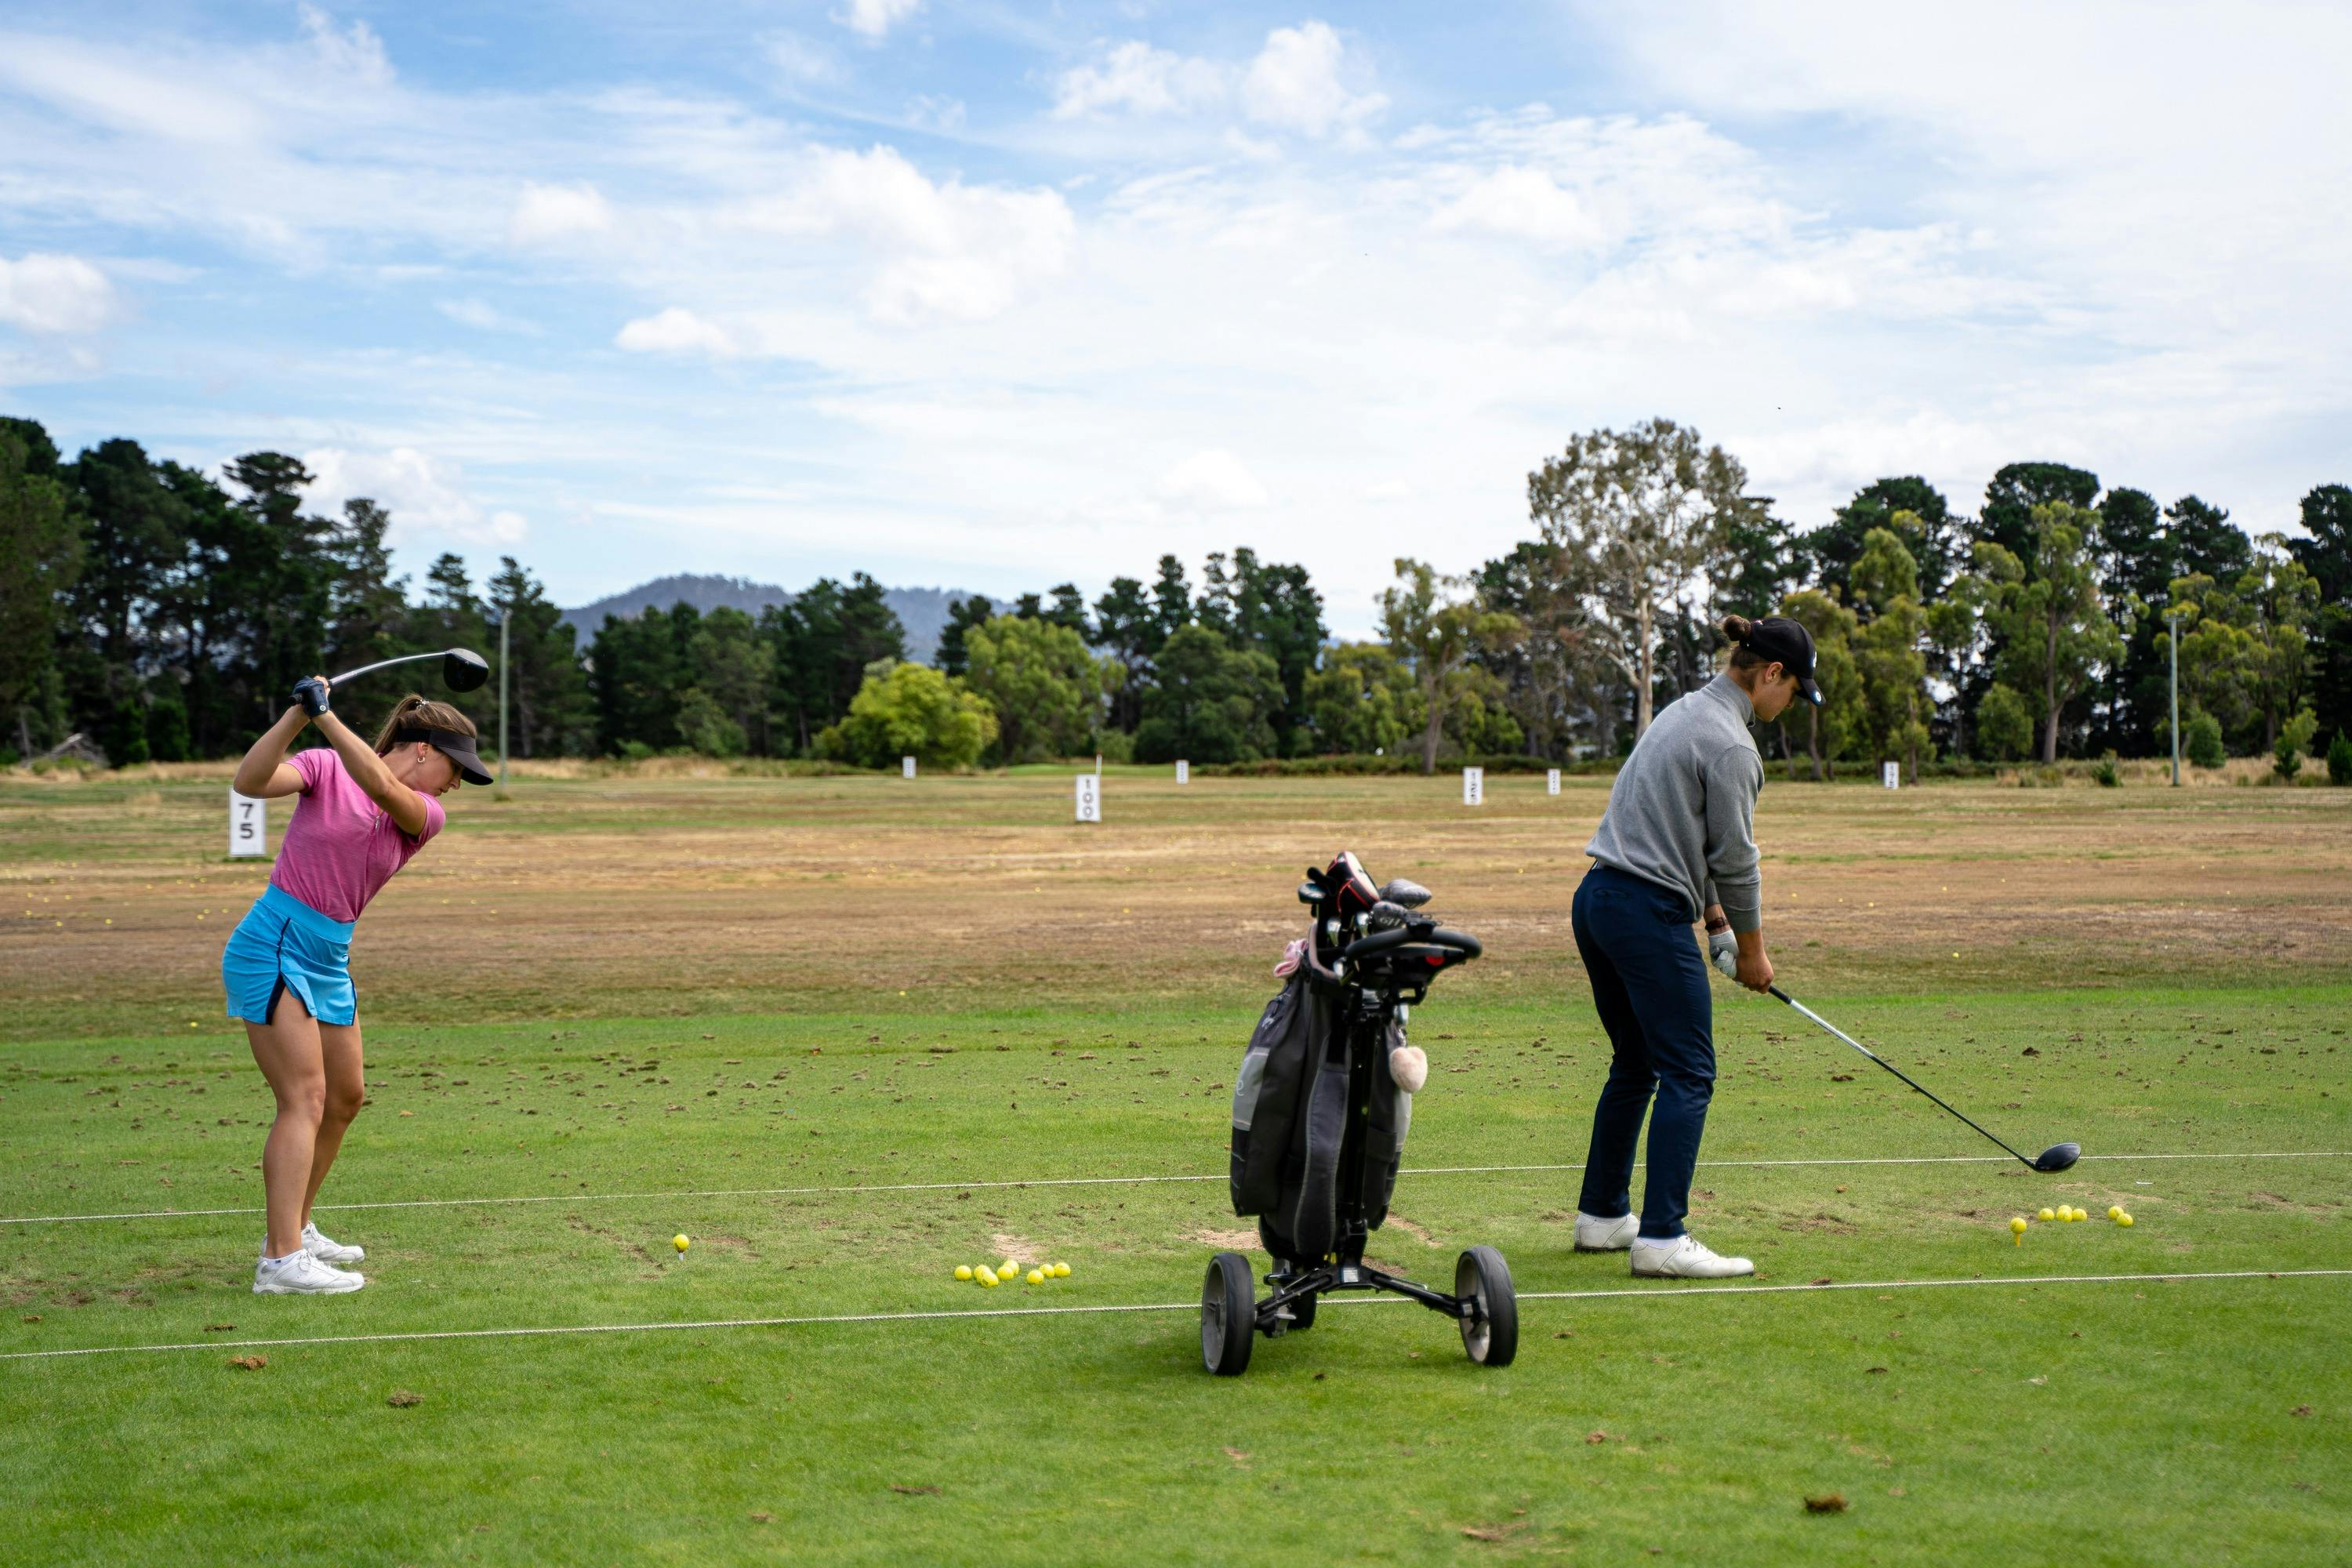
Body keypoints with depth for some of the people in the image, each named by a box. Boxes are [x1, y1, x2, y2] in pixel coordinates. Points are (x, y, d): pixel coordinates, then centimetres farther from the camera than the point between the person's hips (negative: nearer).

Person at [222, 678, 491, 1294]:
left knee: (345, 1098, 14)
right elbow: (250, 780, -22)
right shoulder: (326, 767, -6)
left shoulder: (424, 817, 3)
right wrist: (297, 716, -33)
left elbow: (383, 788, -19)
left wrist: (327, 717, -27)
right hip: (273, 949, -7)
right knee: (305, 1098, -15)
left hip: (330, 961, 7)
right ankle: (282, 1261, -18)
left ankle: (294, 1230, 30)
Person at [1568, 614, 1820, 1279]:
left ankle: (1602, 1216, 25)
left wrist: (1715, 919, 20)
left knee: (1635, 1065, 18)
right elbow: (1734, 856, -9)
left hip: (1598, 899, 10)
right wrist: (1752, 948, 4)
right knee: (1688, 1074, -7)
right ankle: (1662, 1240, -11)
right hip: (1650, 915, -10)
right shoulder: (1730, 744, -13)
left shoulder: (1684, 711, 16)